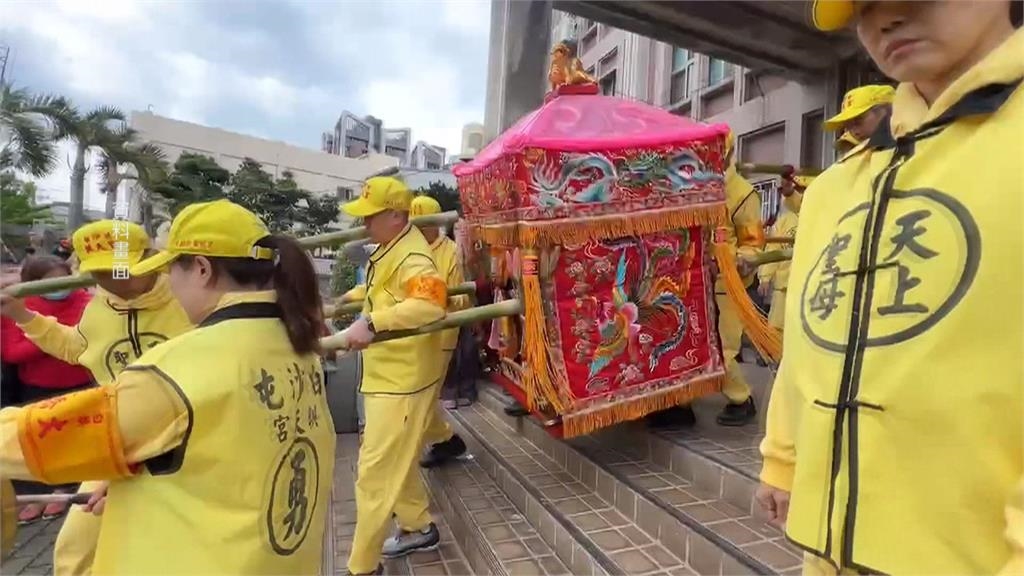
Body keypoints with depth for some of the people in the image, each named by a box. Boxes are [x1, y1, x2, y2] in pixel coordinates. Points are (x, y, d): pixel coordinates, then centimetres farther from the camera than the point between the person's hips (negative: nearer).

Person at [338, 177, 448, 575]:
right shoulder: (391, 250, 12)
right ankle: (419, 528, 40)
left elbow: (430, 304, -40)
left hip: (402, 380, -10)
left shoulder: (412, 257, -21)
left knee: (376, 472, -1)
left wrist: (371, 323, -45)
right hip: (386, 375, 11)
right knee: (396, 461, 22)